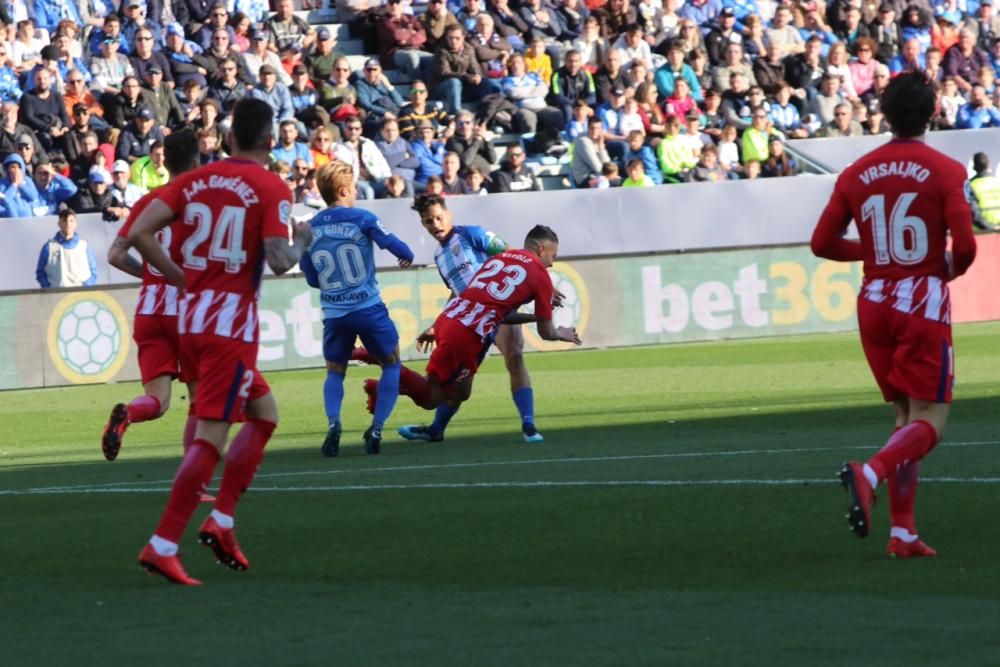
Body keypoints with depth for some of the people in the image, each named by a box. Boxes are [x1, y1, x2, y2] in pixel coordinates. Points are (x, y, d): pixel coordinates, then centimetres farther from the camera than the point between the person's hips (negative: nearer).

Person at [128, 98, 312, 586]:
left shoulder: (194, 180, 7)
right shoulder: (271, 189, -8)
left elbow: (139, 234, 0)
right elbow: (279, 261, -18)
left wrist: (180, 278, 10)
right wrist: (301, 241, 3)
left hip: (190, 317, 7)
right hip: (231, 322, -7)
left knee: (263, 413, 21)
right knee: (212, 436, -6)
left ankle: (221, 522, 13)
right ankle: (163, 545, -13)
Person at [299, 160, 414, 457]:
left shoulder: (310, 230, 3)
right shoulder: (362, 219, -8)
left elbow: (310, 278, 10)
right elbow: (394, 245, -4)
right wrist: (407, 256, 19)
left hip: (333, 313, 3)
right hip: (369, 308, -3)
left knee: (334, 372, 20)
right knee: (391, 365, 16)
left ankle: (333, 424, -7)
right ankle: (376, 428, 3)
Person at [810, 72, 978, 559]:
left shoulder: (857, 173, 4)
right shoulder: (945, 171, -8)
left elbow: (822, 242, 4)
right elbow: (964, 245, -16)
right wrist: (950, 268, 6)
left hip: (874, 304, 5)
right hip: (924, 302, -5)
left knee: (905, 416, 15)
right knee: (929, 423, -2)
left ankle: (902, 532, 7)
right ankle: (869, 473, -30)